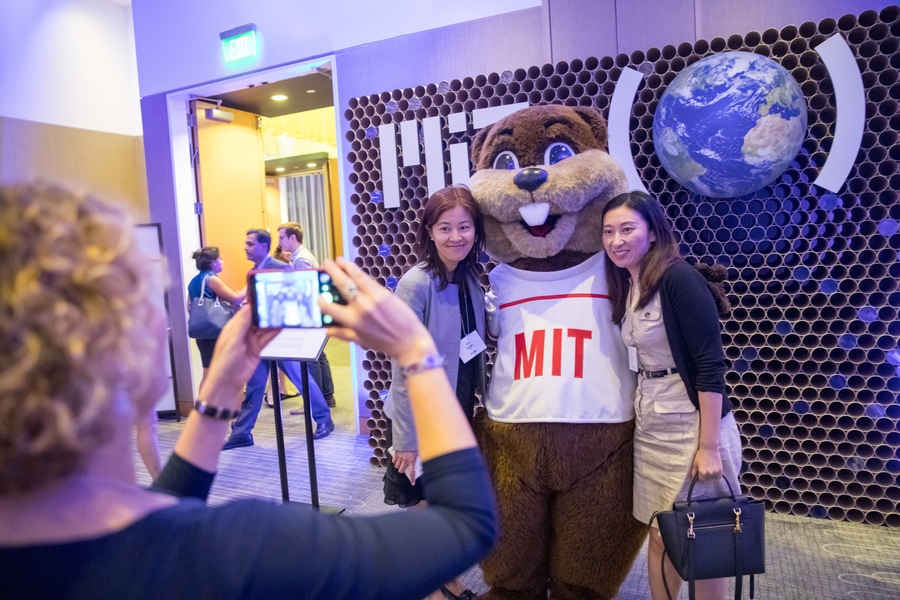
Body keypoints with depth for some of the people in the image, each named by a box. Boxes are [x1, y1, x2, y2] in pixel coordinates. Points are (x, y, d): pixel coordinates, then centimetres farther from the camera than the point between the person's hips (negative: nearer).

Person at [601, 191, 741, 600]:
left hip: (691, 428, -7)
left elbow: (711, 366, -19)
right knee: (660, 534, 17)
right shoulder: (626, 287, 6)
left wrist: (708, 446, -18)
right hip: (648, 427, 7)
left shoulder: (679, 280, -17)